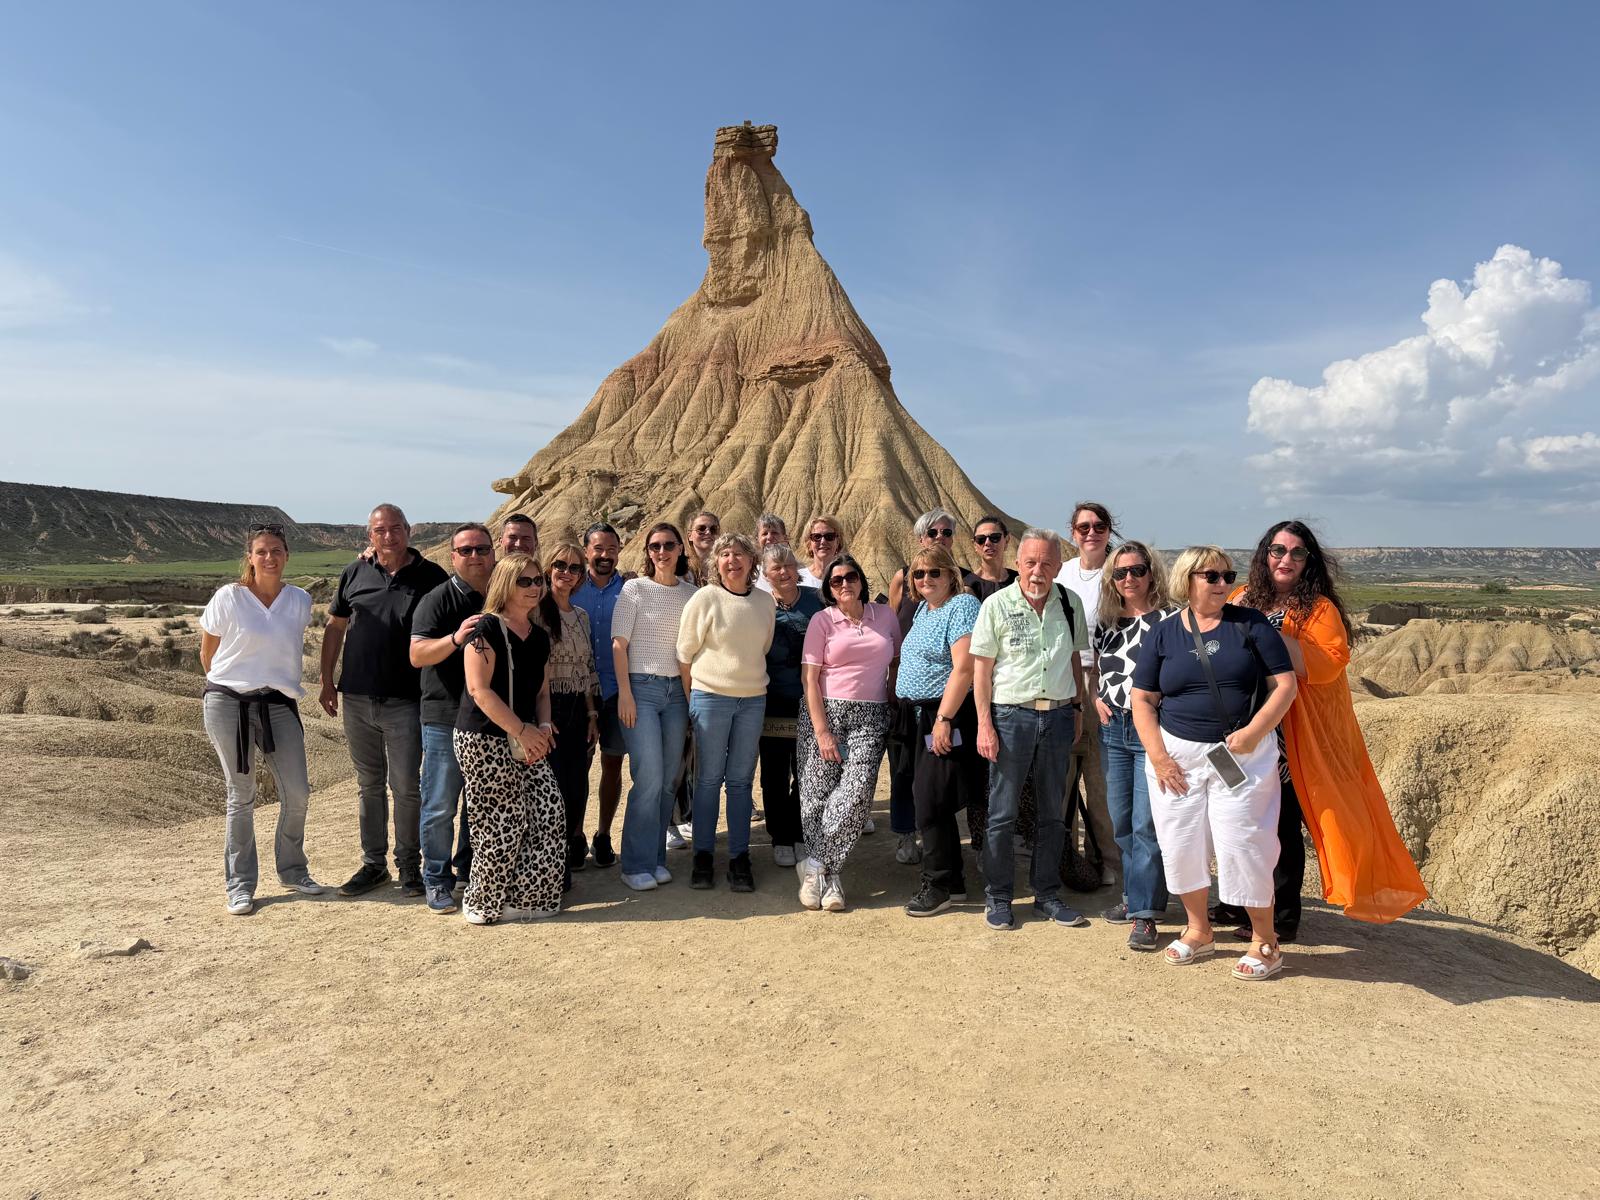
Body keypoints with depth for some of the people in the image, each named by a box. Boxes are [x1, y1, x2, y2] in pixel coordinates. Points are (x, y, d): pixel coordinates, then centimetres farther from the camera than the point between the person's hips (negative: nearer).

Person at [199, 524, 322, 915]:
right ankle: (240, 885, 17)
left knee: (297, 793, 1)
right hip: (229, 704, -3)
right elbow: (207, 654, 6)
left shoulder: (300, 600, 3)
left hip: (279, 704, 3)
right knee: (241, 797, 4)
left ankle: (292, 871, 23)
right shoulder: (228, 597, -5)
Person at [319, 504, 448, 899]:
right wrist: (327, 681, 10)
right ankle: (373, 864, 24)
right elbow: (335, 627, 13)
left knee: (406, 786, 0)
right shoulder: (355, 574, 6)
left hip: (406, 701, -3)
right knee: (369, 785, 13)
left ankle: (409, 866, 14)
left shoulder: (431, 577, -3)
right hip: (356, 699, 3)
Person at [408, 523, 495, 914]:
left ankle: (469, 870, 29)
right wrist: (455, 638, -33)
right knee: (441, 805, 2)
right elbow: (417, 654, -16)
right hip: (445, 718, -5)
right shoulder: (438, 599, -6)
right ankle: (437, 880, 16)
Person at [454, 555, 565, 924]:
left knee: (550, 813, 1)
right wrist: (522, 730, -16)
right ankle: (485, 905, 15)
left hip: (525, 741, 7)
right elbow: (479, 689, -16)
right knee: (501, 824, -5)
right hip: (485, 741, -7)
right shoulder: (487, 628, -9)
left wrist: (542, 727, 0)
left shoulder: (539, 638, 13)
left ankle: (528, 899, 14)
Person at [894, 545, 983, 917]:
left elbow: (964, 668, -20)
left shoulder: (962, 606, -12)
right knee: (933, 801, 13)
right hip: (919, 718, 9)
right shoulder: (923, 609, 16)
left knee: (930, 802, -7)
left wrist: (944, 719, -24)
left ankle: (937, 886, 6)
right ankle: (953, 880, 24)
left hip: (945, 717, -9)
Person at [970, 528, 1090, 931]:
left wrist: (1077, 706, 11)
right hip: (1011, 715, -4)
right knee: (1002, 813, 3)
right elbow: (981, 668, -5)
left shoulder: (1069, 603, 5)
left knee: (1053, 812, 12)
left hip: (1058, 716, 4)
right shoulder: (997, 604, -5)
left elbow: (1075, 658, 16)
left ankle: (1047, 894, 25)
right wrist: (984, 724, -10)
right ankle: (997, 898, 15)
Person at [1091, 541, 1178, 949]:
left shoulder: (1169, 619, -6)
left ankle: (1145, 914, 2)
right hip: (1113, 730, 6)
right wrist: (1096, 699, 6)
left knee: (1146, 824, -6)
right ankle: (1135, 895, 29)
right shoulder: (1106, 622, 10)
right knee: (1120, 820, 13)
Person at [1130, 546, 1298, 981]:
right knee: (1180, 844, 7)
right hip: (1178, 755, 2)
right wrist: (1158, 756, -6)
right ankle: (1198, 930, 28)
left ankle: (1264, 941, 15)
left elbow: (1285, 683, -2)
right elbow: (1143, 700, 4)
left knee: (1242, 843, -3)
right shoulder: (1162, 634, 4)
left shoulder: (1249, 624, 0)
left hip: (1242, 755, -2)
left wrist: (1253, 732, -14)